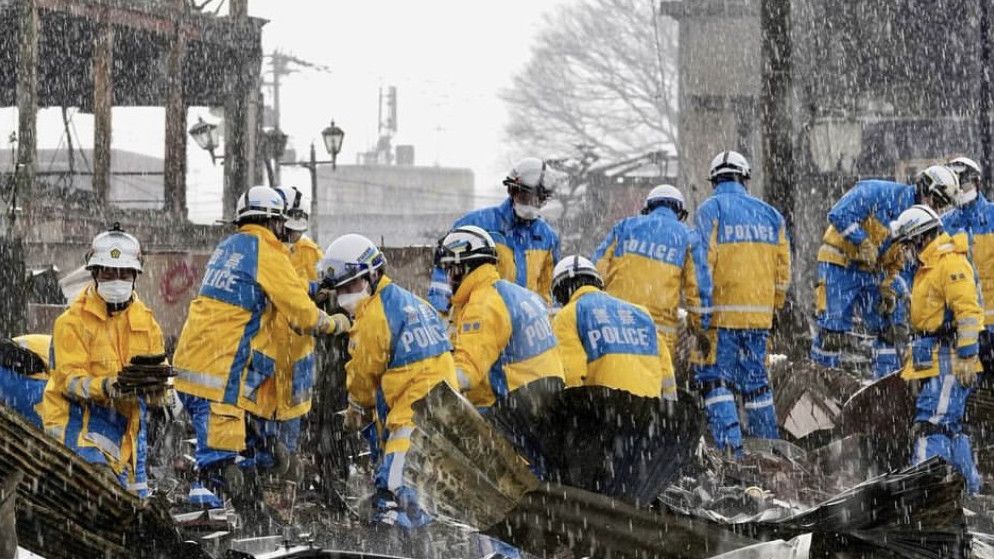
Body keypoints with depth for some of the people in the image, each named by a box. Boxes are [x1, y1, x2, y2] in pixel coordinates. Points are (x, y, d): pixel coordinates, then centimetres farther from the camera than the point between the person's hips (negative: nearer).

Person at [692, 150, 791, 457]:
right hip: (759, 314, 5)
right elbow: (783, 267, 12)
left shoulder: (710, 209, -4)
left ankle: (730, 445, -15)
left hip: (722, 311, -5)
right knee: (755, 378, 14)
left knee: (715, 377, -2)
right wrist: (773, 306, 21)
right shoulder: (769, 213, 12)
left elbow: (703, 263, -11)